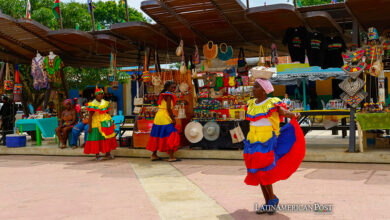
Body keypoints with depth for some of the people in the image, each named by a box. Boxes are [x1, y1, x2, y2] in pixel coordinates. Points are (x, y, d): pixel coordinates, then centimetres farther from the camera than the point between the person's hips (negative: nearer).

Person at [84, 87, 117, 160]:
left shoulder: (105, 103, 7)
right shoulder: (93, 104, -12)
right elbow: (90, 116, -14)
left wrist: (110, 122, 18)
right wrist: (89, 127, -17)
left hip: (105, 123, 6)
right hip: (96, 124, -6)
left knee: (108, 138, 7)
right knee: (97, 139, -1)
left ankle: (108, 153, 18)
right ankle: (97, 155, 9)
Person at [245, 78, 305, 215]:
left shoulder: (272, 104, -9)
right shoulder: (251, 104, 10)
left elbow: (284, 112, -27)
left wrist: (294, 115, -48)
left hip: (268, 143, -7)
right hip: (254, 143, 7)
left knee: (262, 171, -11)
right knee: (258, 173, 7)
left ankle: (272, 199, 11)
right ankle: (268, 203, 18)